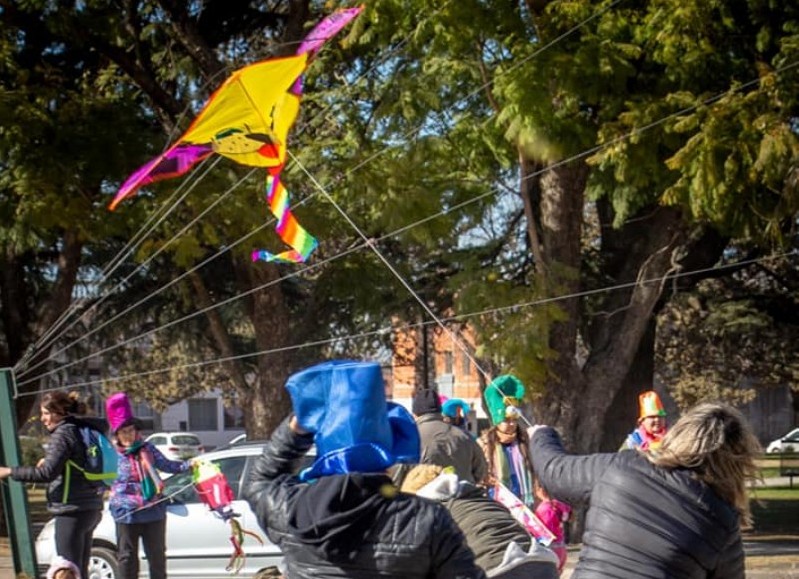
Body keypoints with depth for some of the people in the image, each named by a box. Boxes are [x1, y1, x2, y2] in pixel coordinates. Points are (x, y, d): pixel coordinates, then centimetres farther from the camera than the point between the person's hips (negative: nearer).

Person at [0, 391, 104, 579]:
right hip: (91, 508, 9)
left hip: (72, 511, -9)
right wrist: (49, 460, 18)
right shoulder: (83, 431, 13)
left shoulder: (63, 434, -13)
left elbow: (47, 473, -21)